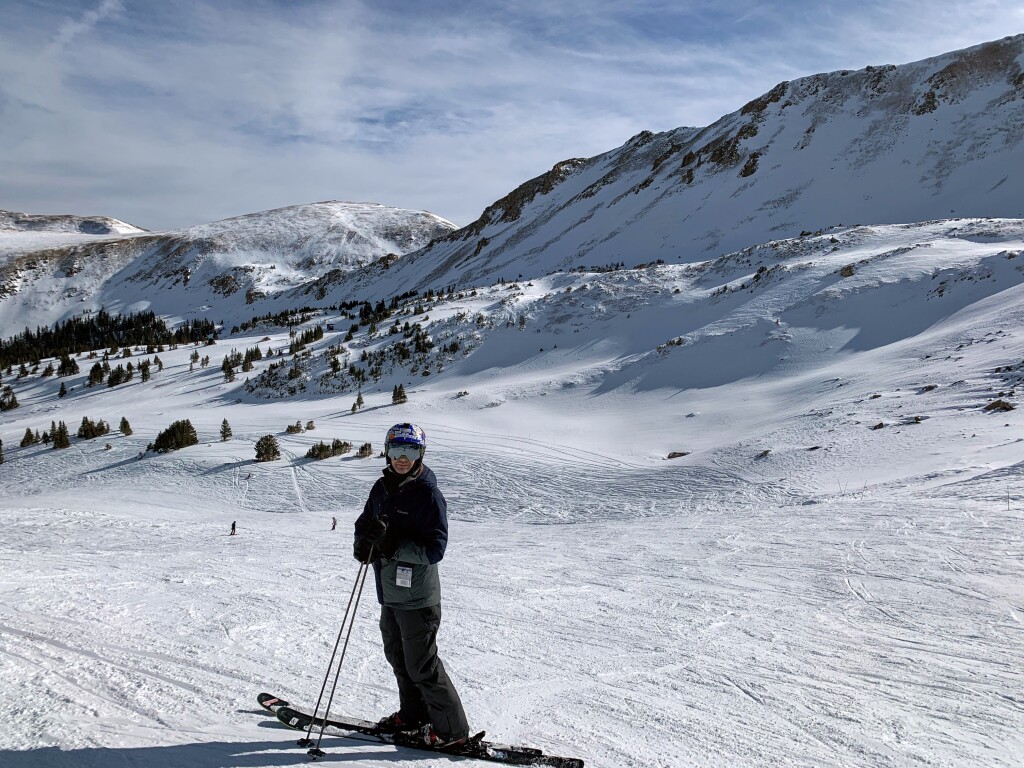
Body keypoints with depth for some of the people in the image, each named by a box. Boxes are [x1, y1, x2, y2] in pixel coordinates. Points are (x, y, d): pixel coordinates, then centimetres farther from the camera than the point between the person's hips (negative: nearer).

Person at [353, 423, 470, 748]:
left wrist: (392, 543, -31)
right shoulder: (382, 488, 5)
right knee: (398, 657, 21)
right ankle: (413, 715, 39)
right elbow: (365, 523, 12)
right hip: (389, 591, 8)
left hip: (417, 596, -8)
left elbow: (434, 549, -21)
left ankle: (451, 729, 13)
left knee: (421, 666, 0)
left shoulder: (428, 494, -17)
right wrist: (363, 541, -12)